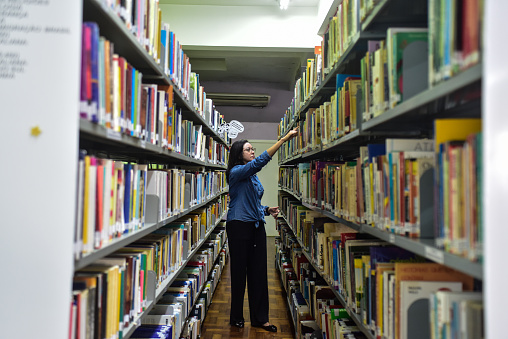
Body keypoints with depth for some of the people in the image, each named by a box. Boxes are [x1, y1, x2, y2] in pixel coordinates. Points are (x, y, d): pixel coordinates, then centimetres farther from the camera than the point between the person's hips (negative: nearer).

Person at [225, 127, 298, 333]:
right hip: (239, 226, -7)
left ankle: (259, 318, 17)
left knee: (259, 271, 7)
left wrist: (267, 210, 5)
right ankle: (236, 317, 17)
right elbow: (260, 161, -24)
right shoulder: (236, 172, -9)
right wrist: (284, 138, -27)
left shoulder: (253, 176, 17)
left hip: (256, 226, 8)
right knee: (239, 272, 2)